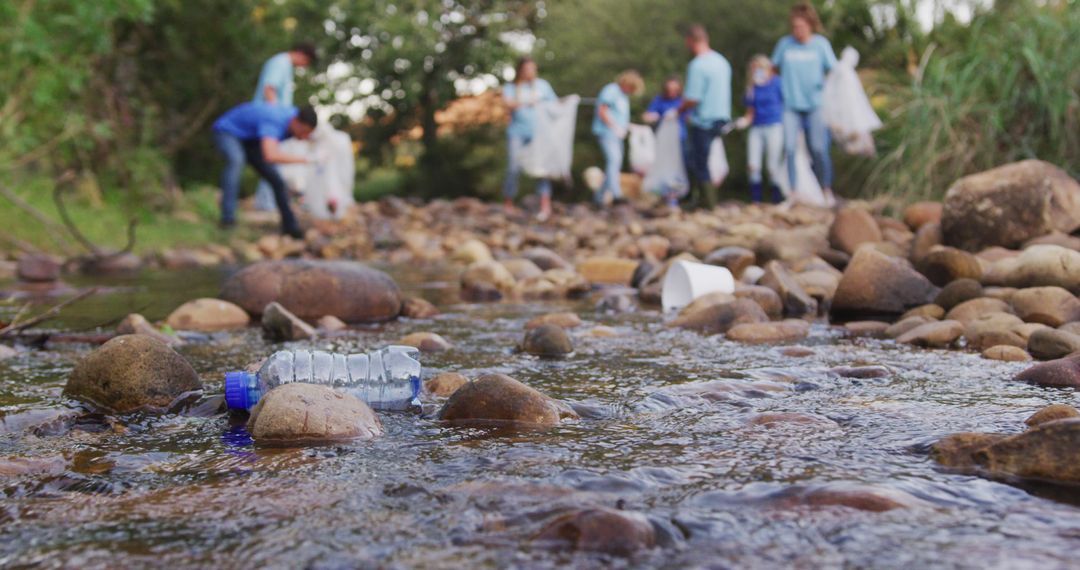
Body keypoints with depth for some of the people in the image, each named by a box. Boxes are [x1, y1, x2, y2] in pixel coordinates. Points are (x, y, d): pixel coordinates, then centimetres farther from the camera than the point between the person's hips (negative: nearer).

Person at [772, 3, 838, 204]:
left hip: (815, 105, -1)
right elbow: (773, 68, 11)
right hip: (790, 106, 1)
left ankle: (826, 191, 16)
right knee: (789, 148, -8)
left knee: (819, 150, 0)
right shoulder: (784, 44, 1)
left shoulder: (821, 44, 0)